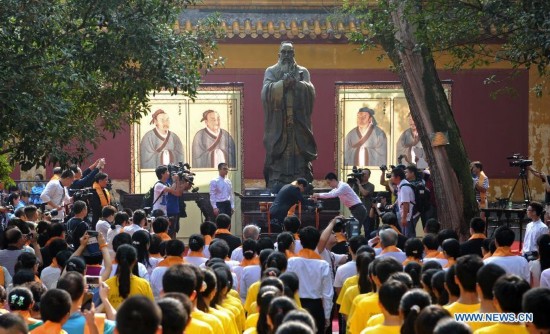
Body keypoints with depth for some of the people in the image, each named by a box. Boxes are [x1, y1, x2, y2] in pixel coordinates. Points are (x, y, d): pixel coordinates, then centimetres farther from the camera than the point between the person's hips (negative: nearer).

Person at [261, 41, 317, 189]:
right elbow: (267, 91, -6)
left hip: (299, 125, 1)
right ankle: (275, 191, -9)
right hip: (277, 125, -1)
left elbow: (310, 91, -1)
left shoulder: (303, 72, 14)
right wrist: (283, 83, -19)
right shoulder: (271, 71, 12)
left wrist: (295, 83, -15)